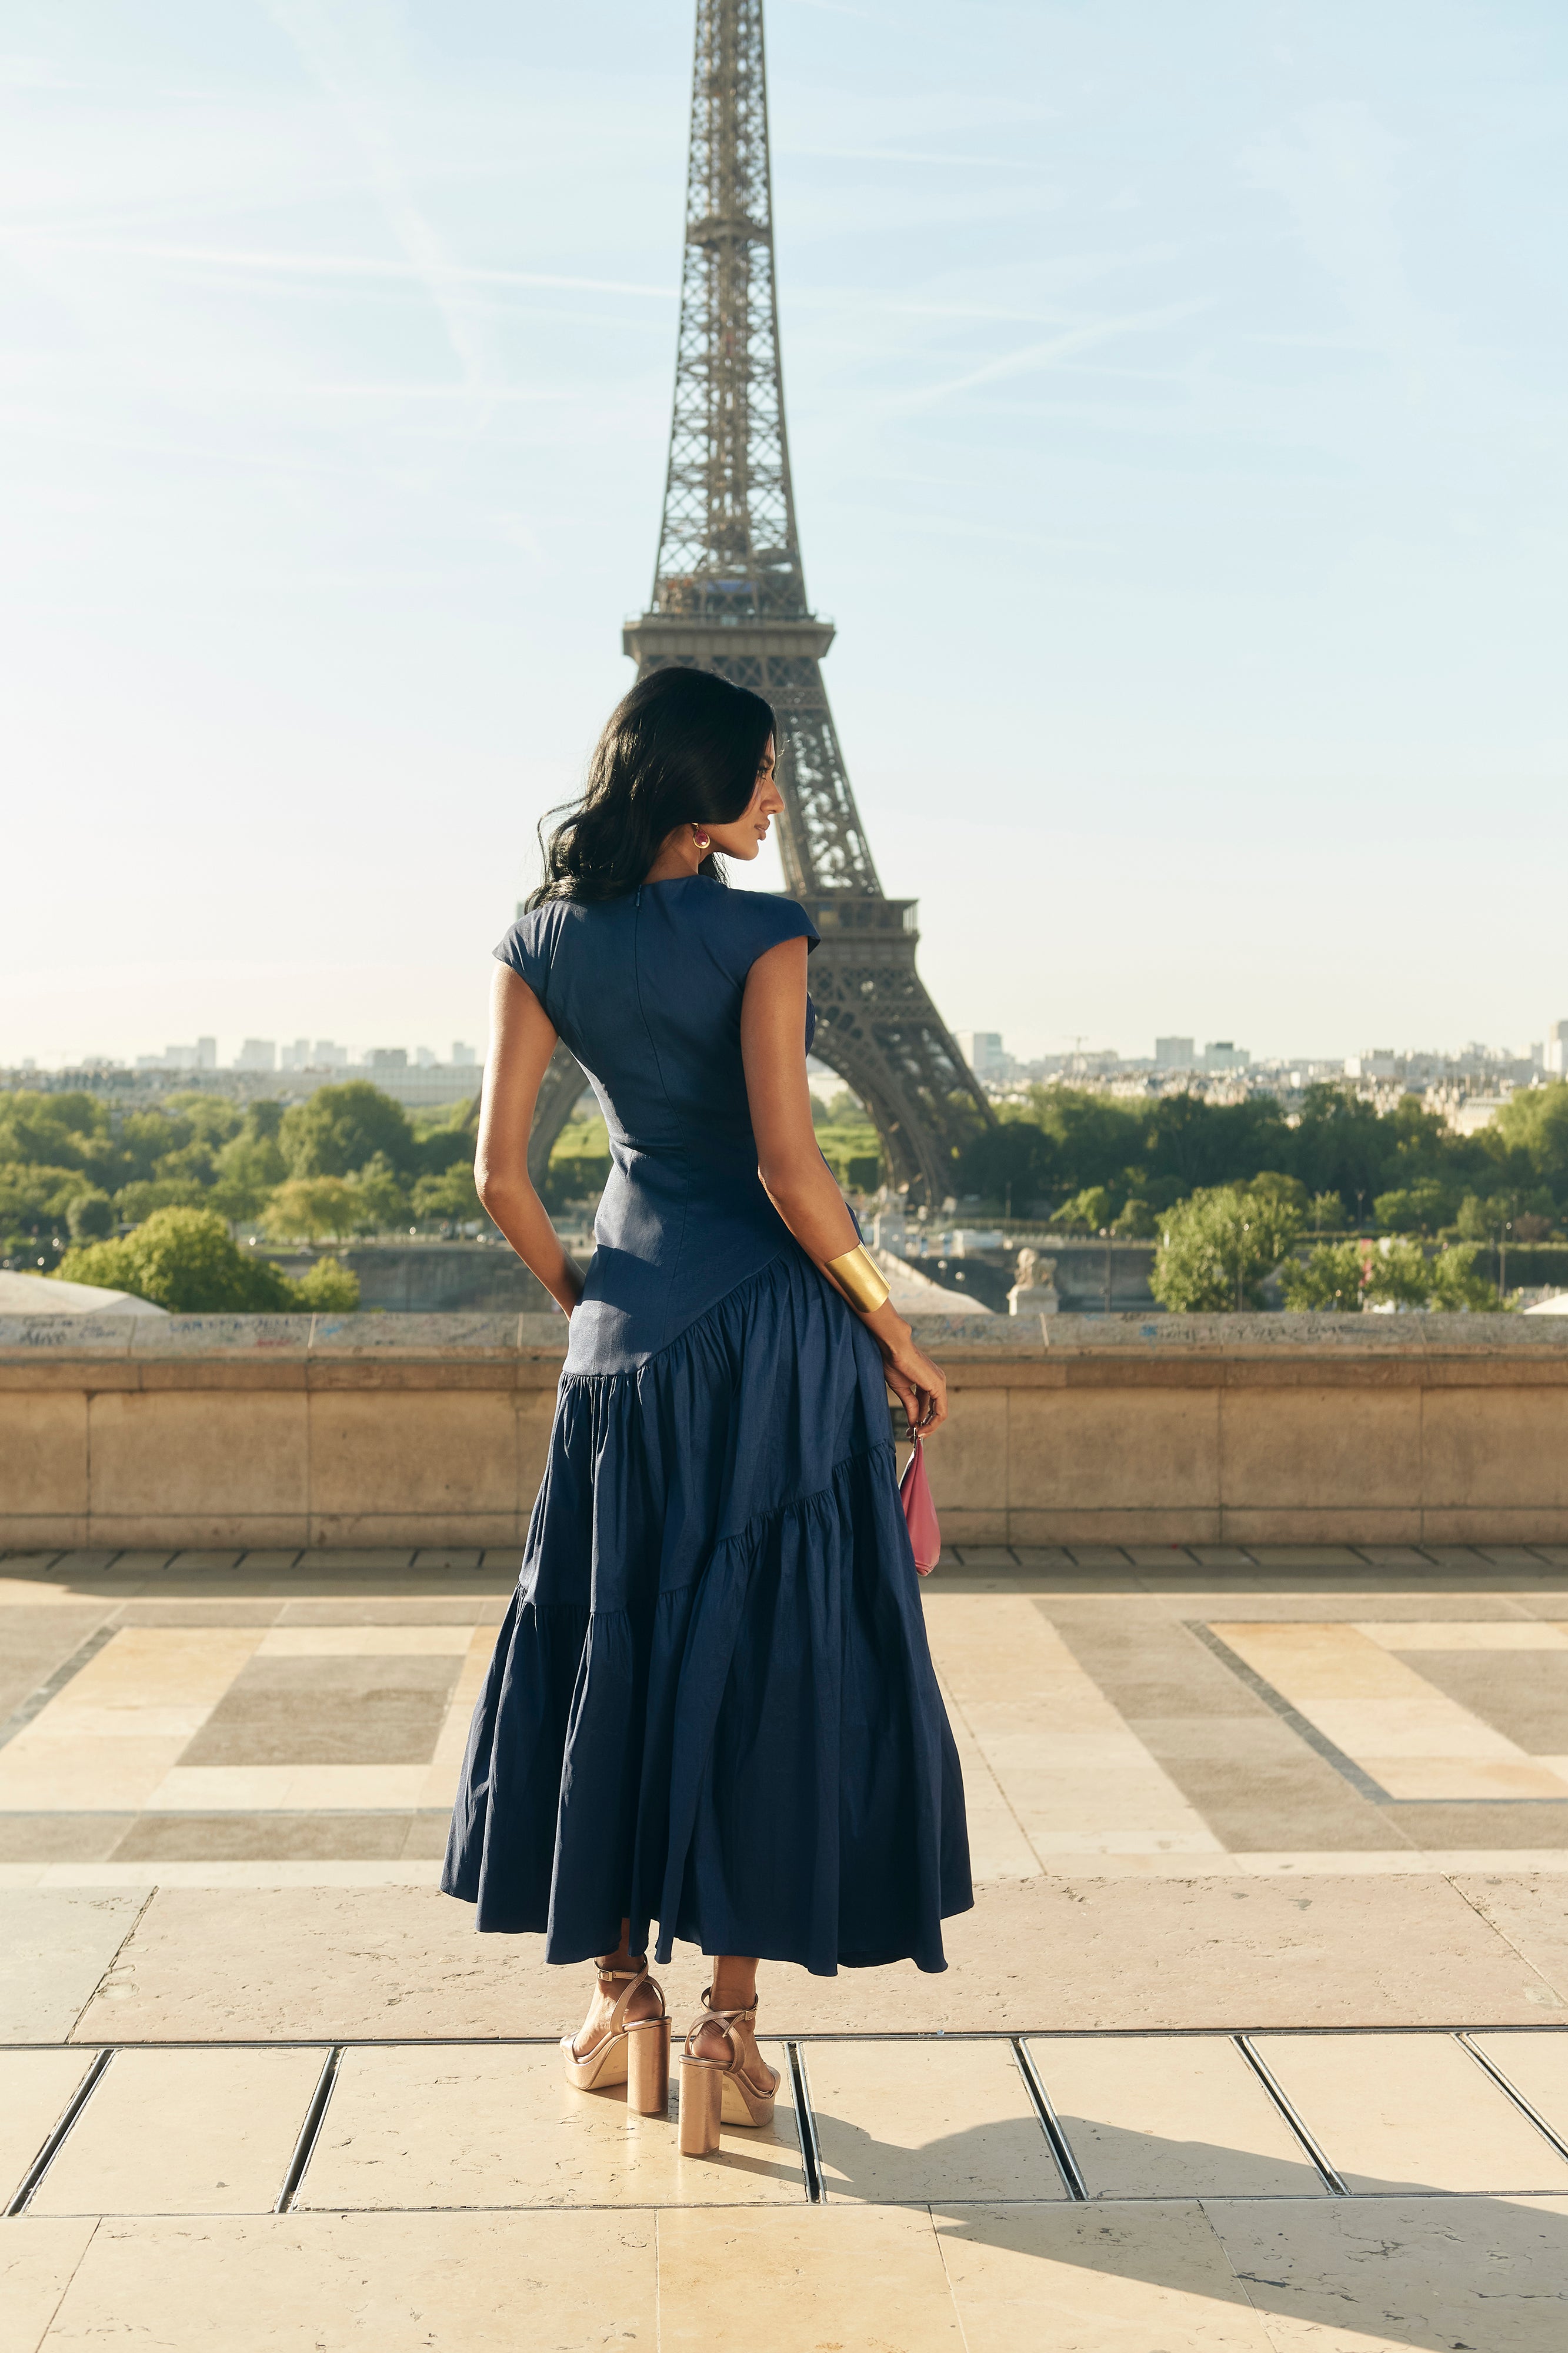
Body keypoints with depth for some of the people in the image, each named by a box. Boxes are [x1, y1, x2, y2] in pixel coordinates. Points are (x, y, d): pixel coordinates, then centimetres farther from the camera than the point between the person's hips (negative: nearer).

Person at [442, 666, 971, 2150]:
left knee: (613, 1649, 15)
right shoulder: (760, 936, -12)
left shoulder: (545, 944, 3)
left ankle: (620, 1997, 22)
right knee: (771, 1654, 4)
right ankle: (727, 2026, 7)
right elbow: (789, 1168, -18)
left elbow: (500, 1173, 2)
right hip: (774, 1322, -4)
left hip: (629, 1327, 5)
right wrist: (895, 1340, -8)